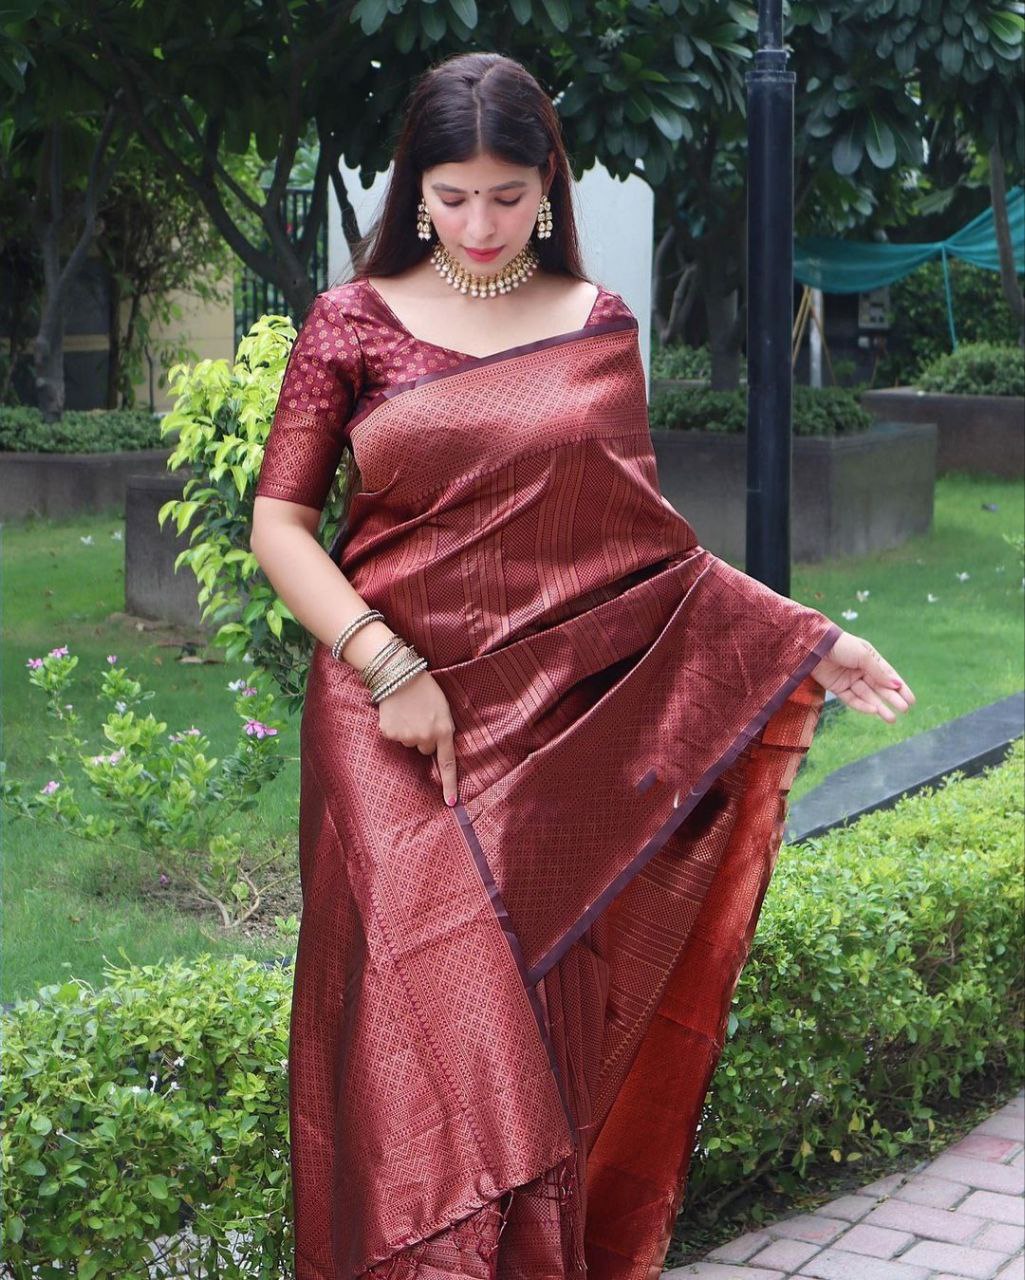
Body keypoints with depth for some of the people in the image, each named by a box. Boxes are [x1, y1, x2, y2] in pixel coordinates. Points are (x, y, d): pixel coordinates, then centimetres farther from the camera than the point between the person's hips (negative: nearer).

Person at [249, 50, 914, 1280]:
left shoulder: (597, 328, 9)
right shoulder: (353, 322, 3)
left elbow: (639, 537, 12)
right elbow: (279, 519, 1)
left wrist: (807, 637, 4)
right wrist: (387, 665, -11)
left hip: (558, 737, 2)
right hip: (396, 731, -2)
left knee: (545, 1045, 4)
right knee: (427, 1044, -8)